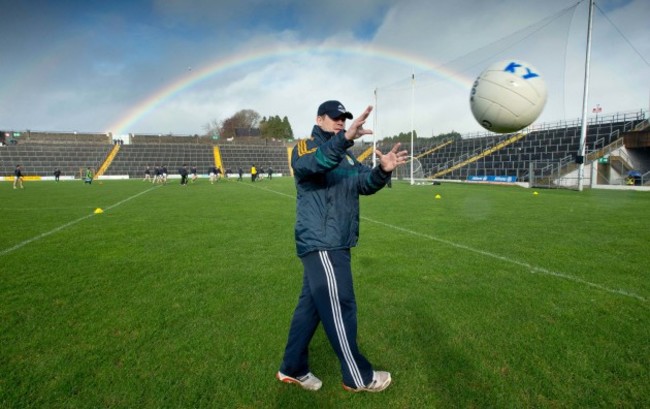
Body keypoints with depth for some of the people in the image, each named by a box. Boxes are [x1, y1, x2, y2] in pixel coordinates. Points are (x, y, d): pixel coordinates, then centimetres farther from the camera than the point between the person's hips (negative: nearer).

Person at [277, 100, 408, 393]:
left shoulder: (346, 156, 20)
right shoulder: (305, 147, -4)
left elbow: (364, 183, 5)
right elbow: (310, 165, -29)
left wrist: (382, 171, -16)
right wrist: (344, 139, -44)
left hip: (332, 244, 8)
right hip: (320, 244, -8)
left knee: (311, 305, 15)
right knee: (340, 307, 0)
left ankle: (292, 368, 30)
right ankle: (358, 377, 17)